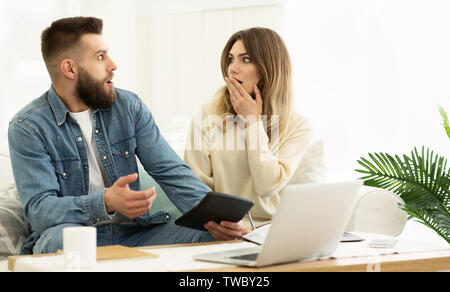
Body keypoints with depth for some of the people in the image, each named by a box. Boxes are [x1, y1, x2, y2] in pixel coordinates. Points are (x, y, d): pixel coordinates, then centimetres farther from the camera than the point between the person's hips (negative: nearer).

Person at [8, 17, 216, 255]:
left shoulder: (129, 106, 5)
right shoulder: (27, 128, -8)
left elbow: (172, 172, 2)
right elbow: (38, 208, -18)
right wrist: (106, 202, -35)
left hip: (132, 234, 3)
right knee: (60, 238, -38)